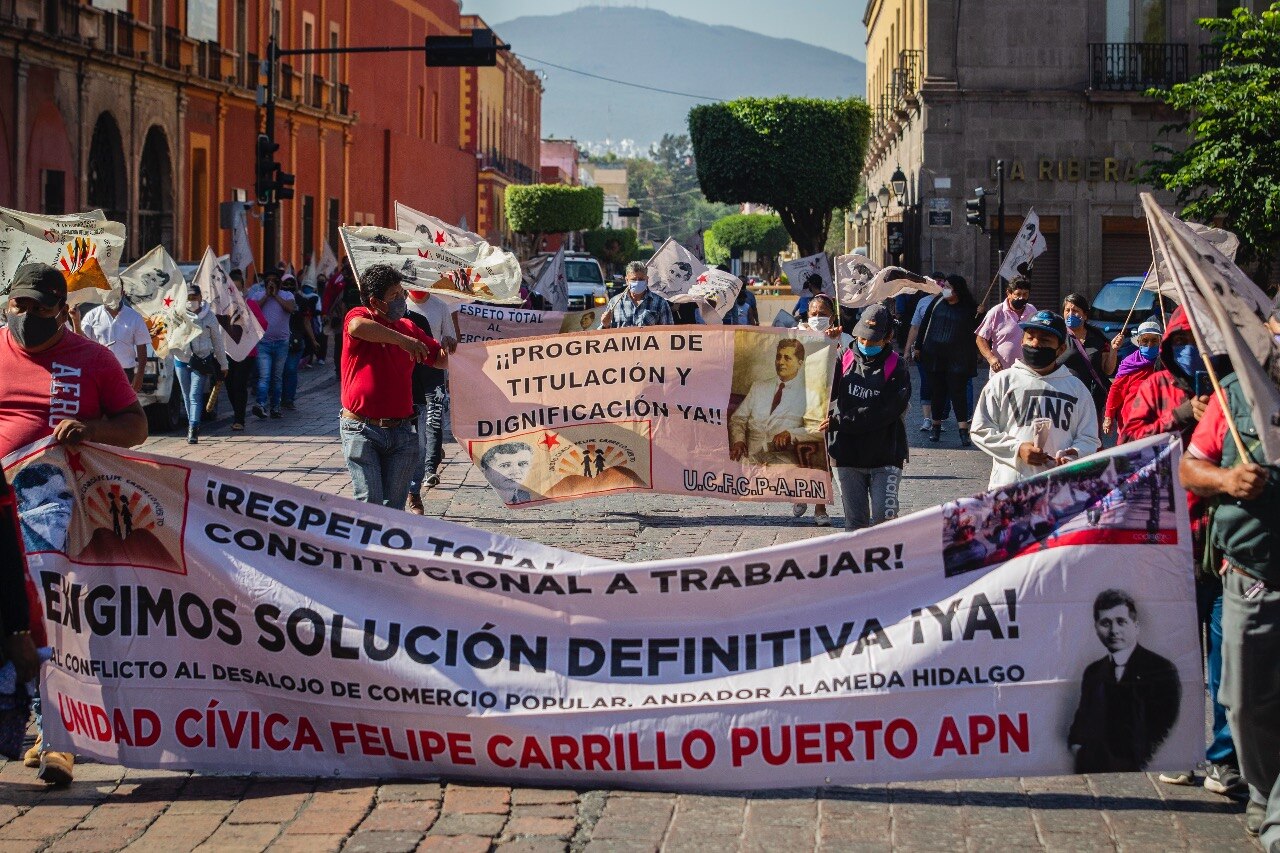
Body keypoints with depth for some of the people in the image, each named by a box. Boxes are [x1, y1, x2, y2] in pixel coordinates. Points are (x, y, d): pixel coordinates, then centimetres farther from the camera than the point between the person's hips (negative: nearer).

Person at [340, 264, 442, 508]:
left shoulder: (408, 327, 15)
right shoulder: (359, 316, -4)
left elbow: (442, 359, 22)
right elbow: (358, 327, -31)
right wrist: (402, 340, -26)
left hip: (400, 432, 5)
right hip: (362, 430, -5)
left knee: (394, 506, 4)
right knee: (370, 502, -11)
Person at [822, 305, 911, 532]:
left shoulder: (895, 369, -3)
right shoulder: (844, 361, 8)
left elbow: (885, 412, -14)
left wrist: (840, 422, -15)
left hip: (884, 458, -3)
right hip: (847, 456, 3)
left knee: (884, 518, -12)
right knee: (855, 521, 8)